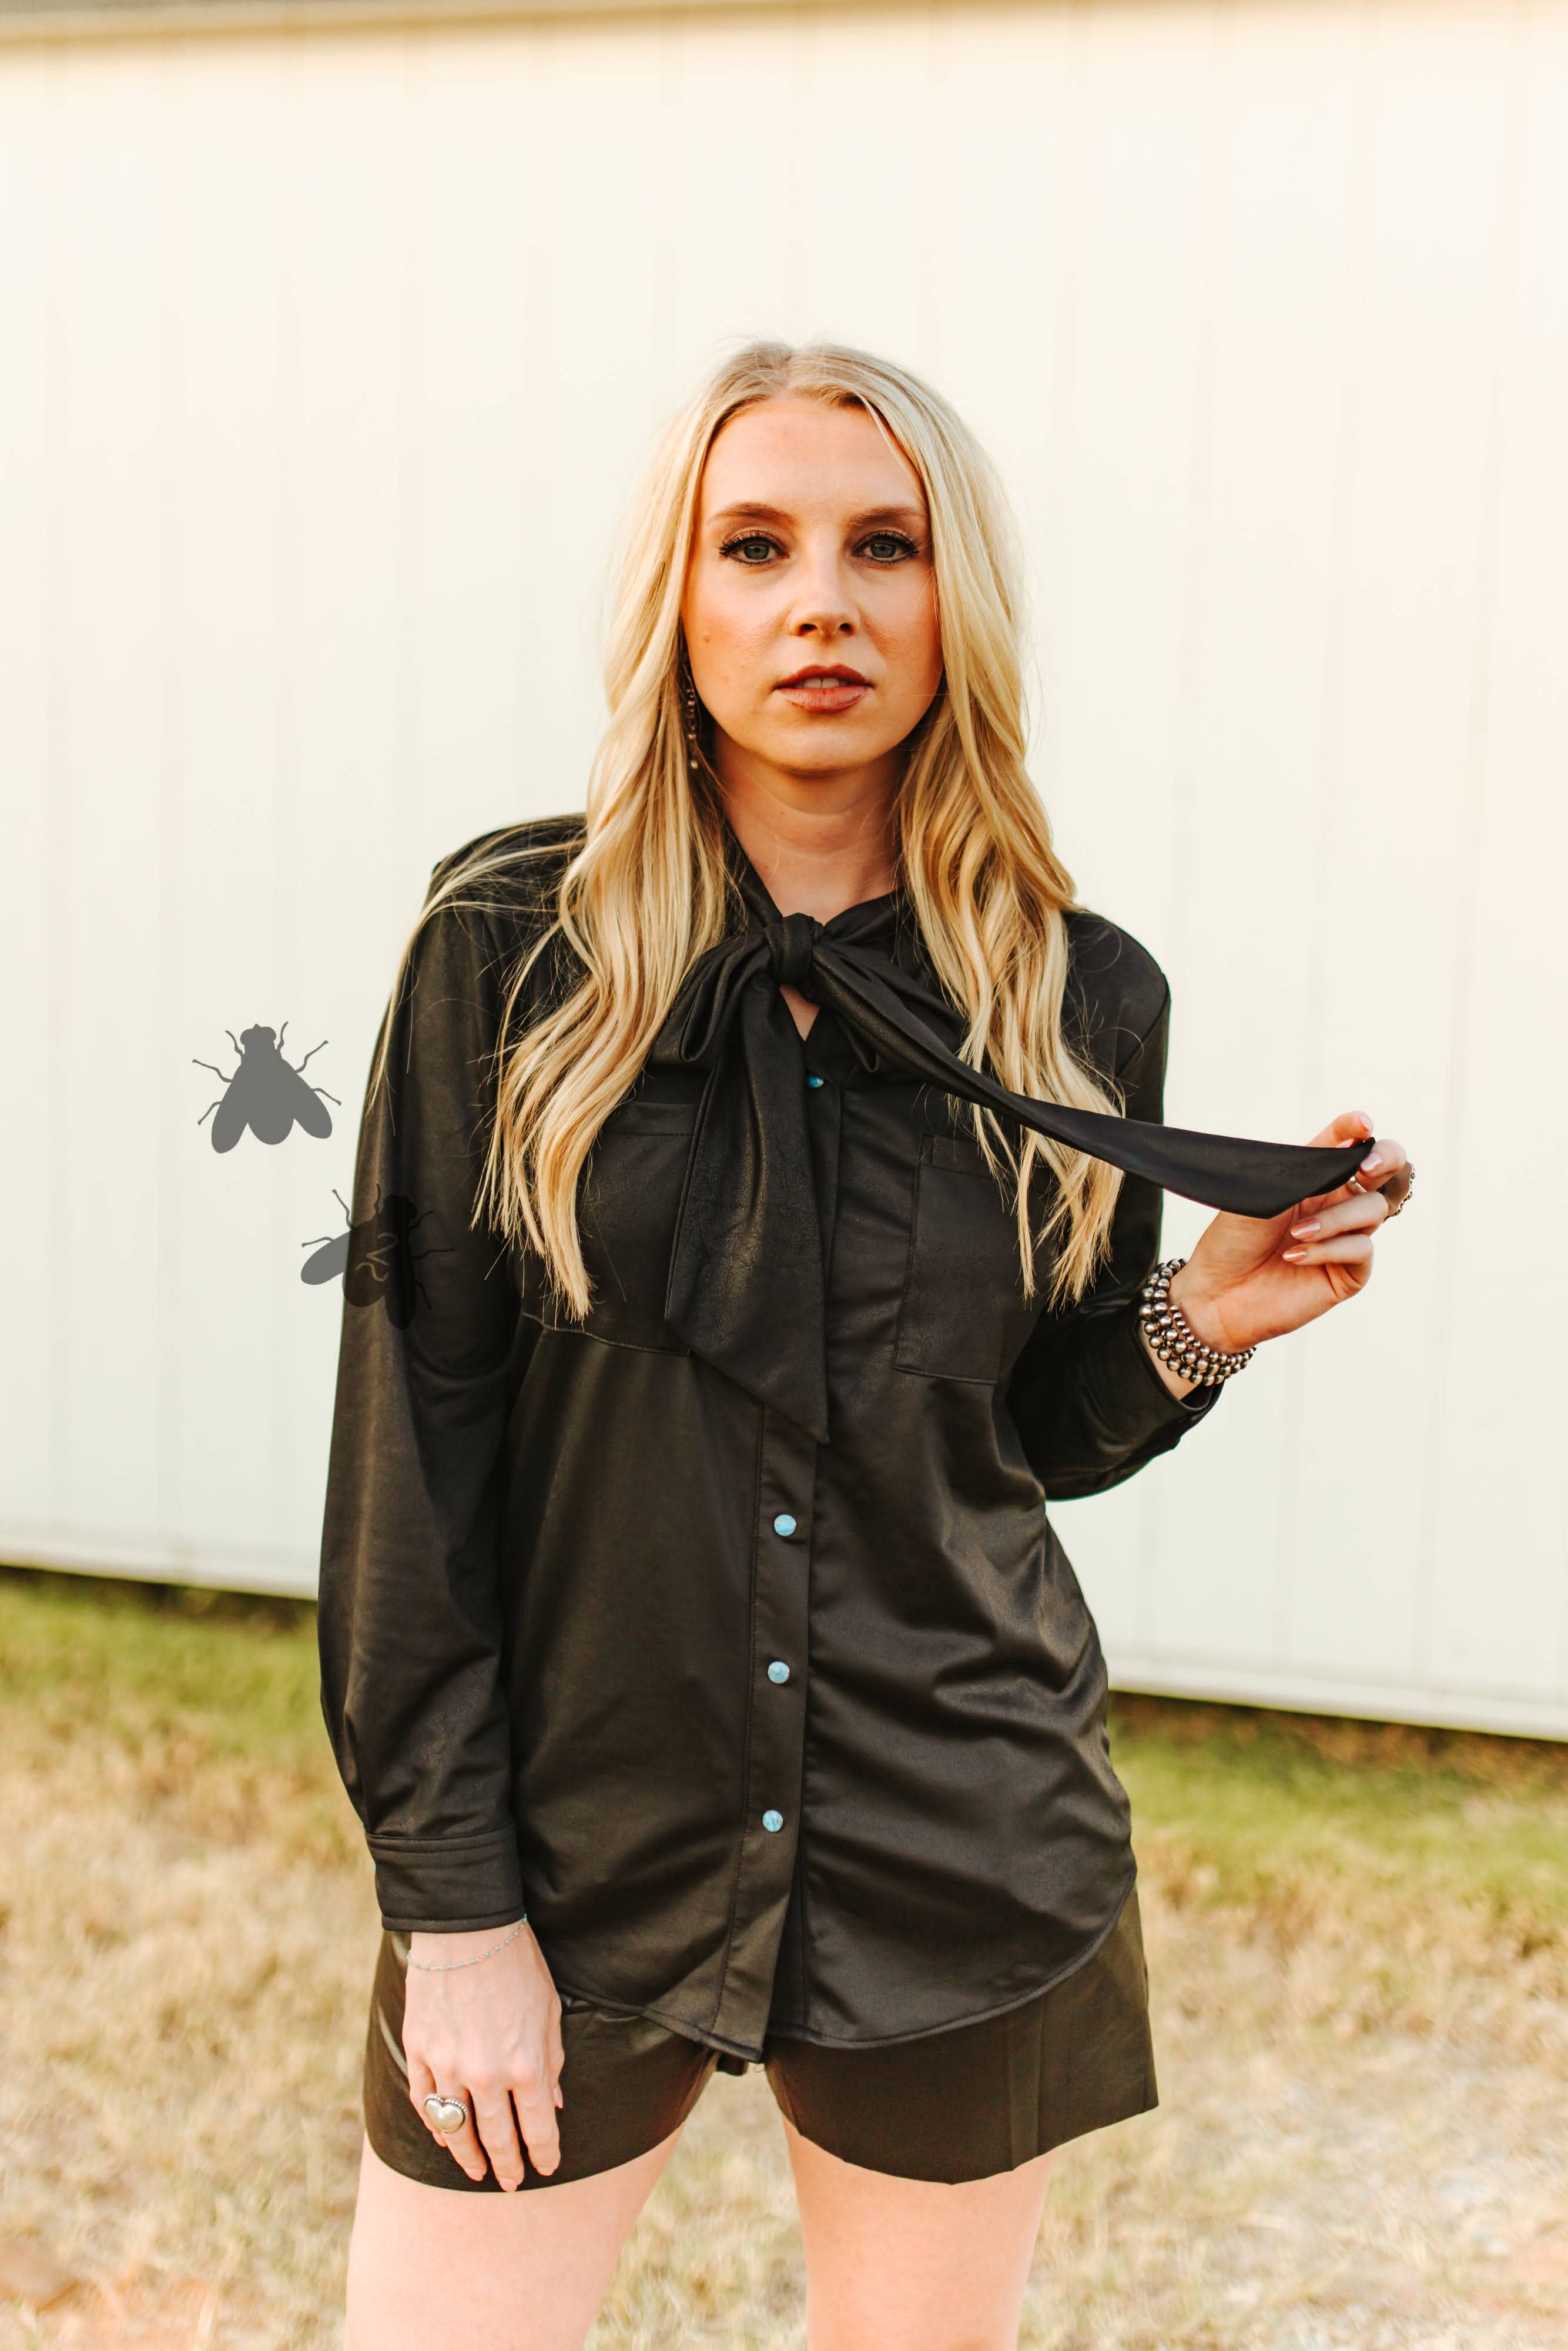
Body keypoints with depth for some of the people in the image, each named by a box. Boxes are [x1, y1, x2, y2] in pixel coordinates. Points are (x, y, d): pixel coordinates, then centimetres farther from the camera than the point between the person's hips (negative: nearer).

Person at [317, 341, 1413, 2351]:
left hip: (963, 1871, 2)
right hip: (575, 1835, -1)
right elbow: (415, 1432, -8)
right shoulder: (511, 946, -8)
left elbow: (1031, 1432, 8)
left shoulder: (1084, 1001, -2)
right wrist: (451, 1898, -9)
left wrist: (1196, 1324, -11)